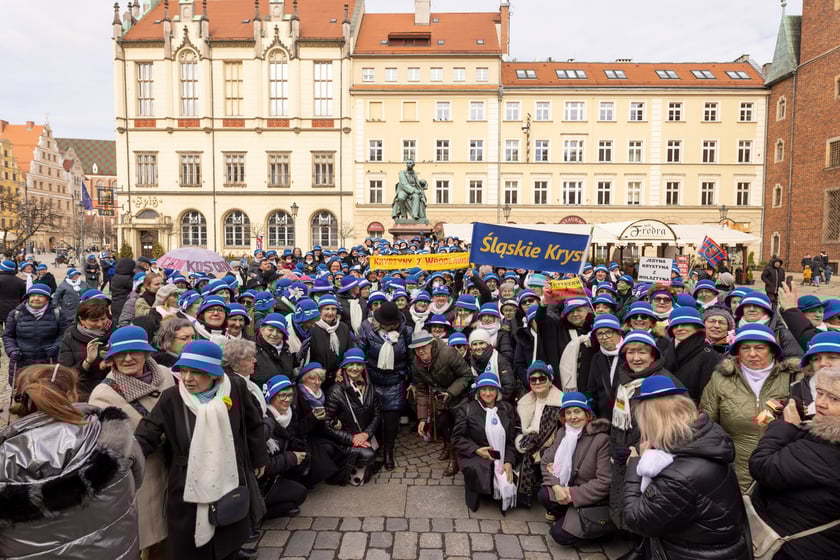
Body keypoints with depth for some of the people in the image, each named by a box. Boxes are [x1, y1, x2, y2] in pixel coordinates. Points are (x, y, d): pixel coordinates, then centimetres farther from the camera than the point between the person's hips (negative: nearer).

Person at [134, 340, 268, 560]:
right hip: (189, 489, -1)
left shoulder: (236, 388, -8)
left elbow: (253, 425, 5)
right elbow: (145, 436, -6)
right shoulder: (171, 398, -10)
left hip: (231, 484, 1)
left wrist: (258, 460, 13)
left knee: (230, 541, 16)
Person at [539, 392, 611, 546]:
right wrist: (556, 486, -20)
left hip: (591, 500, -6)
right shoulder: (562, 432, 0)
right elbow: (546, 460, -2)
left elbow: (605, 482, -23)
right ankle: (564, 515, 8)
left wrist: (573, 493, -22)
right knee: (544, 495, -24)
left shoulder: (602, 439, -21)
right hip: (565, 487, 6)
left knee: (560, 534, -16)